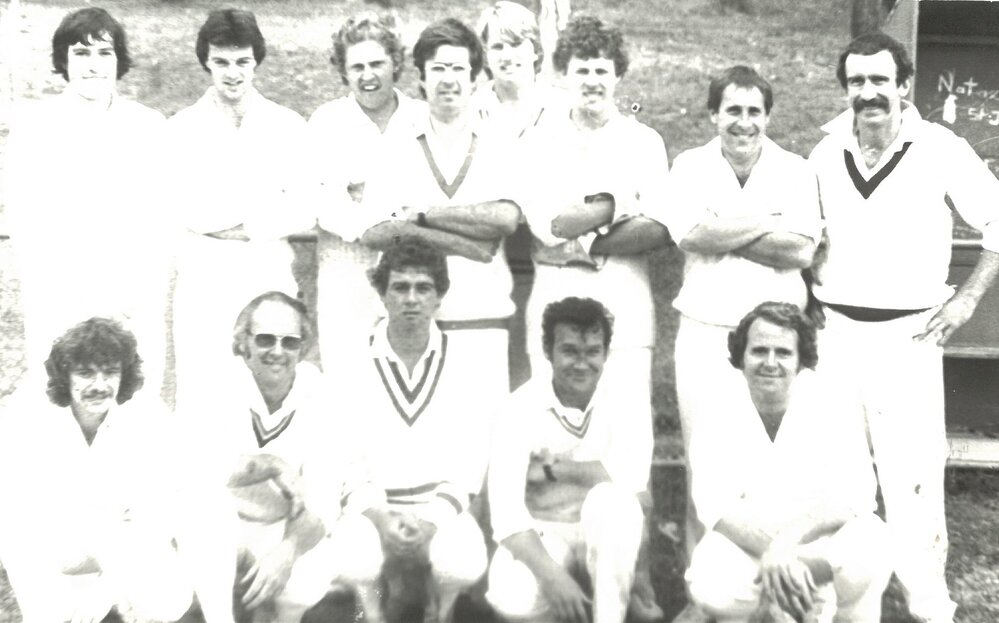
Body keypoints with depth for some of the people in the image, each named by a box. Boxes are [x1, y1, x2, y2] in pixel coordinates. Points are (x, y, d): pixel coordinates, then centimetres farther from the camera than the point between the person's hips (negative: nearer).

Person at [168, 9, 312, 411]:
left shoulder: (288, 126, 7)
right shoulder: (181, 127, 5)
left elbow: (304, 214, 3)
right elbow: (171, 211, -4)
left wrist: (249, 226, -13)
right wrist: (269, 212, -11)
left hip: (270, 284, 0)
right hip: (201, 287, 0)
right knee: (198, 397, 1)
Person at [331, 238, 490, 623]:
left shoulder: (465, 366, -2)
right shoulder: (355, 363, -4)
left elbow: (470, 457, -3)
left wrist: (433, 519, -18)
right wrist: (379, 516, -20)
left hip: (441, 506, 1)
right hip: (372, 506, 0)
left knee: (463, 565, -30)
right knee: (353, 560, -32)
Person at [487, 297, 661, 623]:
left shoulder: (626, 407, -7)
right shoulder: (521, 409, -11)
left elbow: (630, 479, -26)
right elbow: (505, 509, -21)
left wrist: (550, 469, -19)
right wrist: (552, 576, -34)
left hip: (608, 538, 1)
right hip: (541, 536, 0)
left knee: (611, 498, -34)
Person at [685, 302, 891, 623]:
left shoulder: (834, 403, -13)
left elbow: (852, 497, -22)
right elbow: (715, 503, -18)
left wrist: (784, 543, -36)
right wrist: (770, 552, -35)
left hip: (826, 540, -2)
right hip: (750, 545, 2)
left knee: (865, 550, -35)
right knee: (709, 584, -30)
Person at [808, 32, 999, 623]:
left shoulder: (941, 149, -7)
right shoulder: (825, 155, 5)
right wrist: (810, 295, 9)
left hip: (907, 335, -3)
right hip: (833, 332, 4)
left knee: (913, 479, -5)